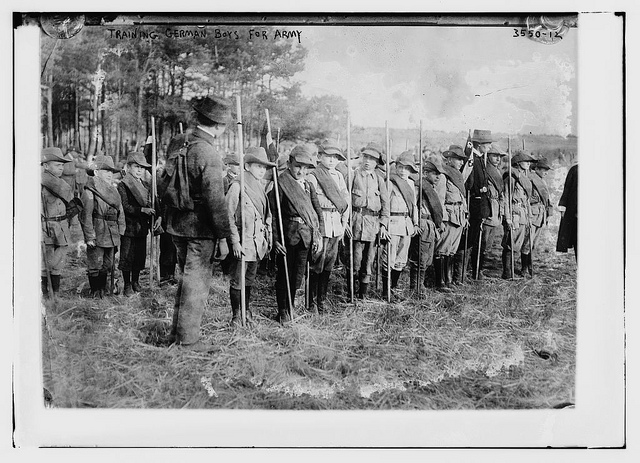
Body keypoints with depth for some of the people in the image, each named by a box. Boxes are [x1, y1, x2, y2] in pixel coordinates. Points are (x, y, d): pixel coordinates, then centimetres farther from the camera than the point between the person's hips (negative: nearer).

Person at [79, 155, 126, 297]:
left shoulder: (113, 191, 14)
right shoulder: (89, 191, -11)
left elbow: (120, 212, 19)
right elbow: (86, 215, -15)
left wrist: (120, 231, 13)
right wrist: (89, 236, -18)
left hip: (112, 236, 7)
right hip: (97, 234, -7)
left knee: (108, 263, 16)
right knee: (95, 264, 1)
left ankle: (103, 287, 30)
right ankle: (95, 290, 13)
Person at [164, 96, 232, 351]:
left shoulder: (178, 142, 5)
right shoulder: (209, 155, -21)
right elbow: (215, 200, -21)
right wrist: (223, 237, -16)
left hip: (176, 223, 8)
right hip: (199, 228, -8)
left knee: (186, 277, 21)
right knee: (196, 282, 3)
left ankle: (177, 331, 30)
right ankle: (189, 339, 10)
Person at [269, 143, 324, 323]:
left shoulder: (308, 185, 12)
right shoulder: (281, 183, -8)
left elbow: (318, 211, 15)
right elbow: (272, 213, -12)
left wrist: (319, 234, 6)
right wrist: (275, 239, -17)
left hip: (306, 236, 6)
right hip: (287, 234, -5)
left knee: (298, 275, 12)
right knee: (284, 274, 4)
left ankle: (290, 307, 27)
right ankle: (283, 312, 16)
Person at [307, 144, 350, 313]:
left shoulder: (339, 176, 16)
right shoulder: (313, 177, -5)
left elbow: (346, 199, 18)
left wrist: (345, 220, 11)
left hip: (336, 225, 6)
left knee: (329, 265, 9)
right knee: (317, 265, -5)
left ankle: (322, 301, 18)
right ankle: (312, 303, 2)